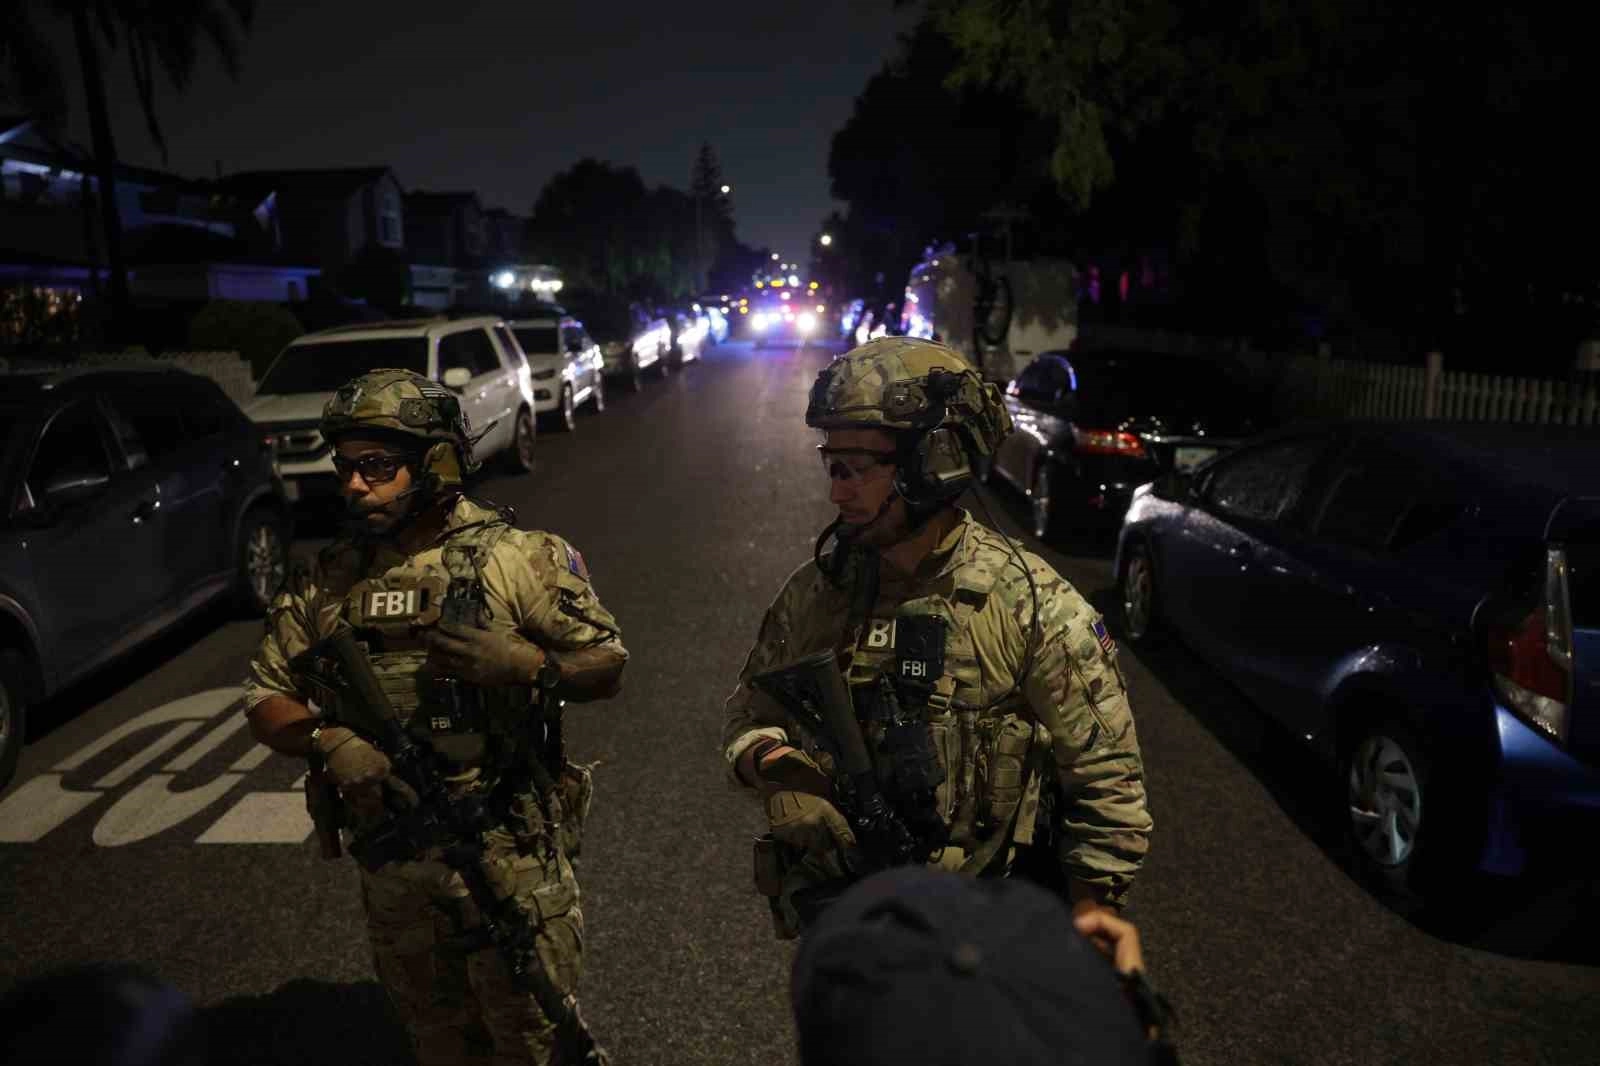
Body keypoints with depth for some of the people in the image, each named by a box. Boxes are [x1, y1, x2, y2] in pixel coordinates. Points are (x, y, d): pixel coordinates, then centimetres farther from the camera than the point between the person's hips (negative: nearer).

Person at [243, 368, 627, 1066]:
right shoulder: (325, 581, 2)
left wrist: (526, 663, -25)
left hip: (511, 852, -4)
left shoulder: (516, 558, -9)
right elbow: (265, 700, 5)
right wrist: (329, 740, -15)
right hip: (391, 858, 4)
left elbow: (607, 666, -6)